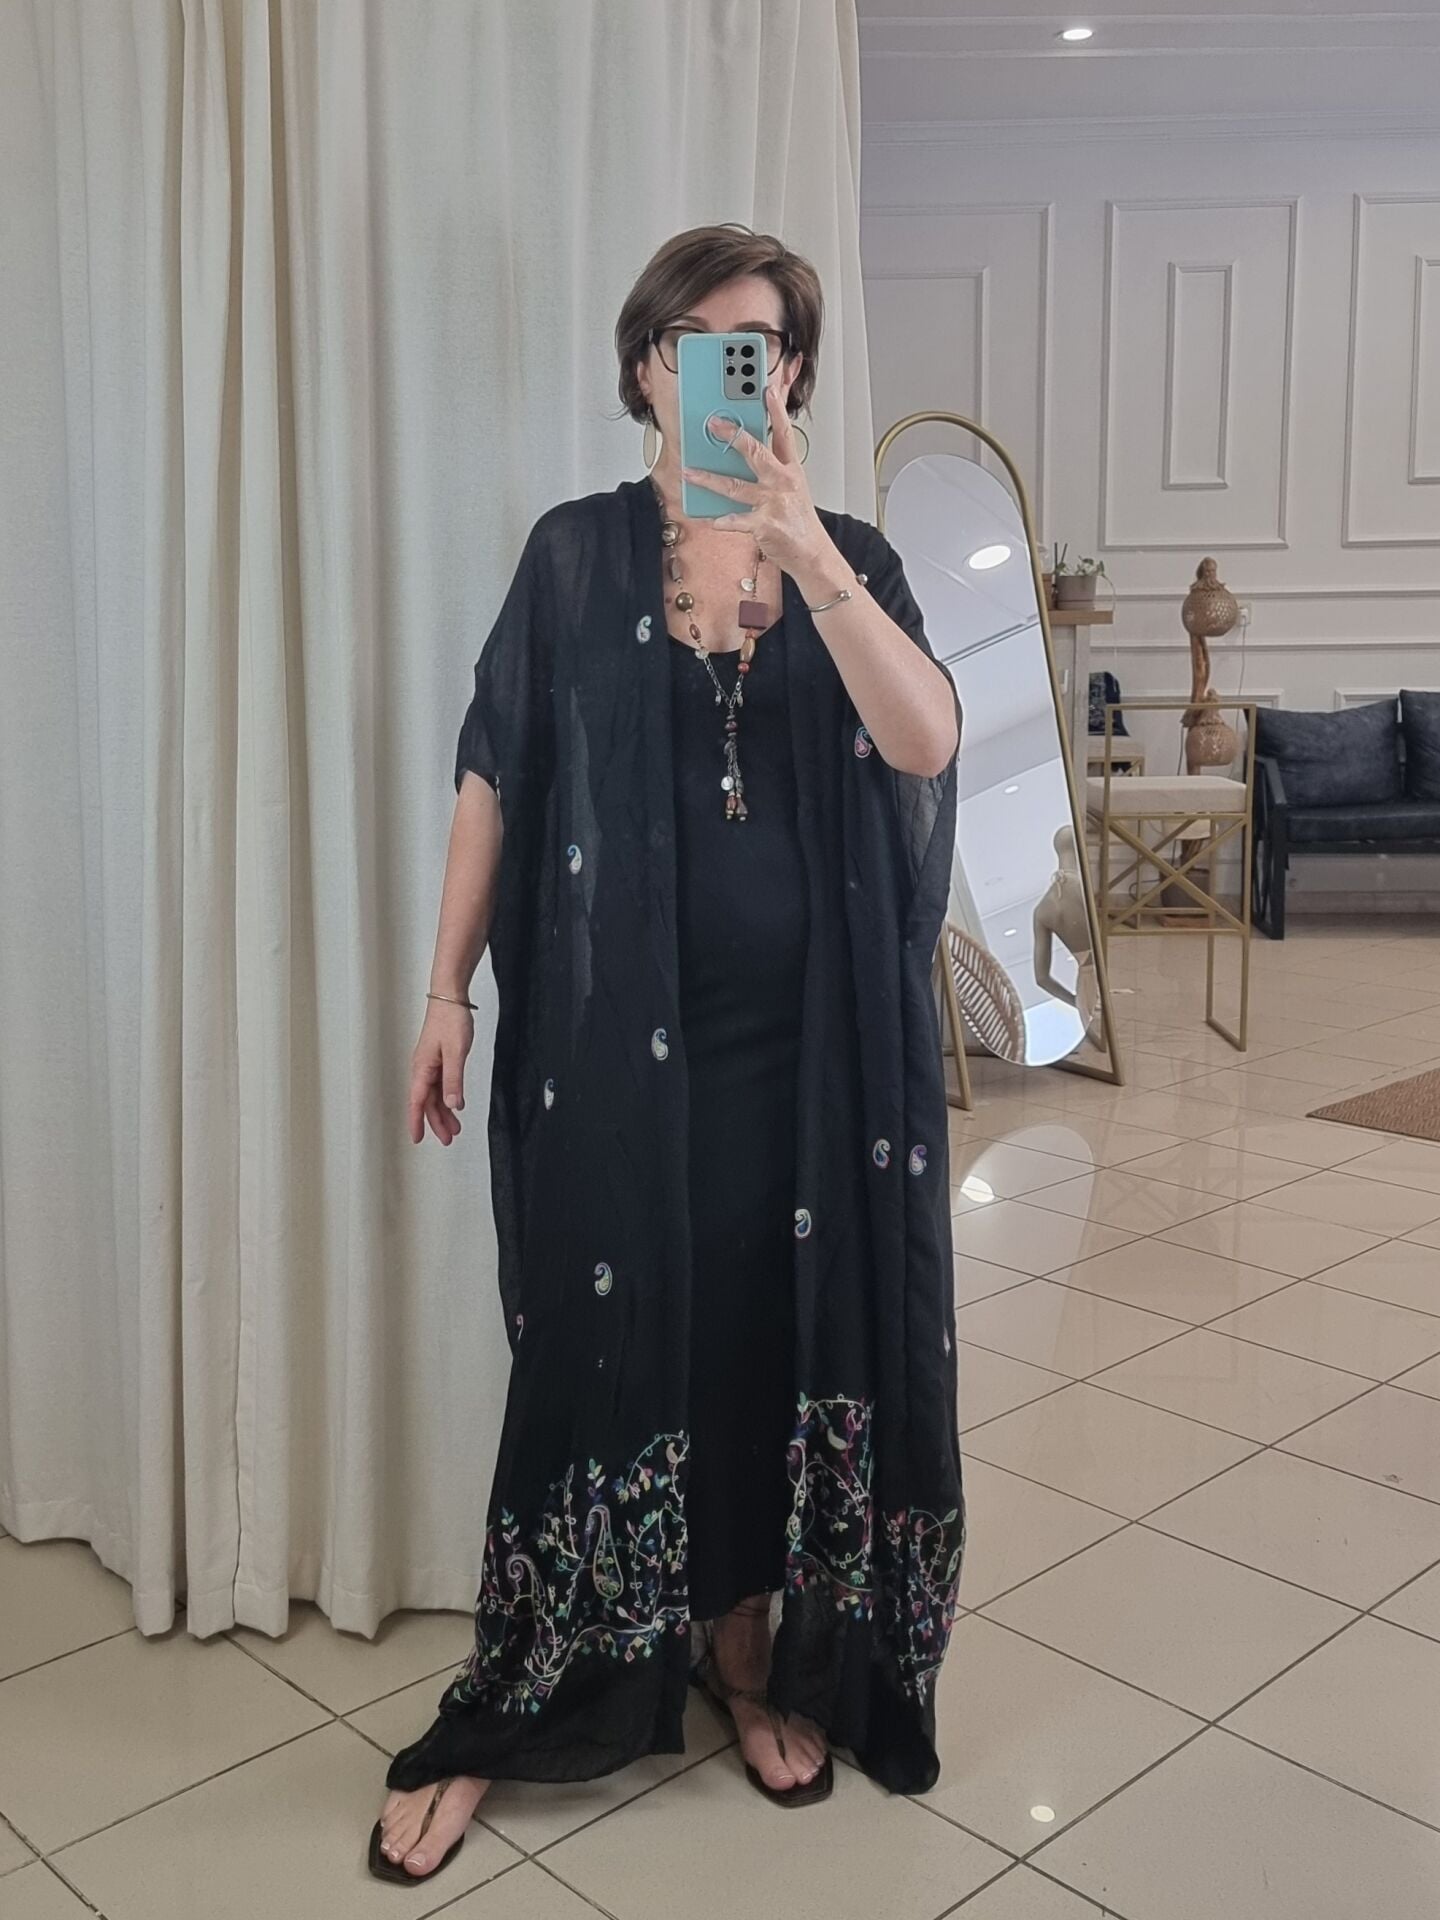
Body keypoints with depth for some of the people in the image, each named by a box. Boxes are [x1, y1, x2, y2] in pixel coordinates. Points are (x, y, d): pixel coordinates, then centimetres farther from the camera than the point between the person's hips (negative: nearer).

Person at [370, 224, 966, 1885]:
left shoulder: (850, 557, 5)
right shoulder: (577, 555, 3)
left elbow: (925, 741, -13)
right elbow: (494, 780, 3)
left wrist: (801, 542, -24)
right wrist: (447, 992, -1)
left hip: (806, 1039, 1)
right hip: (613, 1032, -1)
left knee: (773, 1344, 9)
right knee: (597, 1352, 3)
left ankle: (747, 1650, 32)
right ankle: (497, 1716, 19)